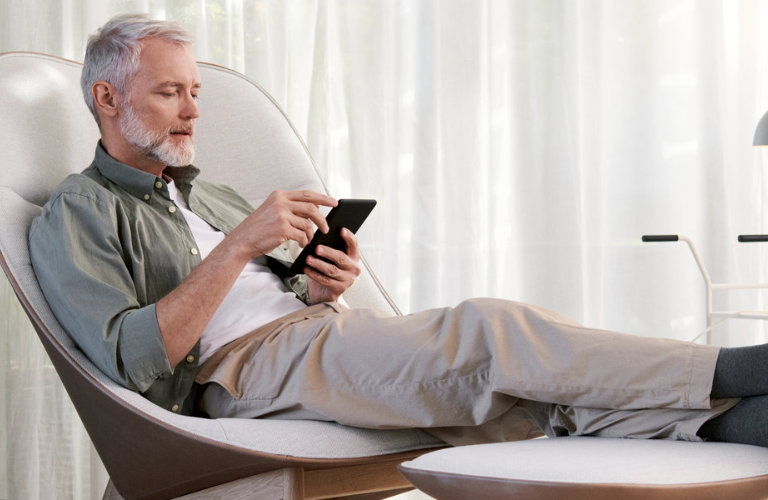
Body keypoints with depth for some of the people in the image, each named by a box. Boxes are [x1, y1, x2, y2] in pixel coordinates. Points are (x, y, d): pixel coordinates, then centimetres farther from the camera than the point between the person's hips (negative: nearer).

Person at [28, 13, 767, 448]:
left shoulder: (215, 199, 30)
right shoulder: (74, 216, 6)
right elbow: (132, 361, -12)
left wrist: (322, 295, 0)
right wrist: (240, 246, -15)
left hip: (309, 331, 7)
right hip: (236, 369, -7)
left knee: (486, 364, -22)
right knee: (485, 331, -26)